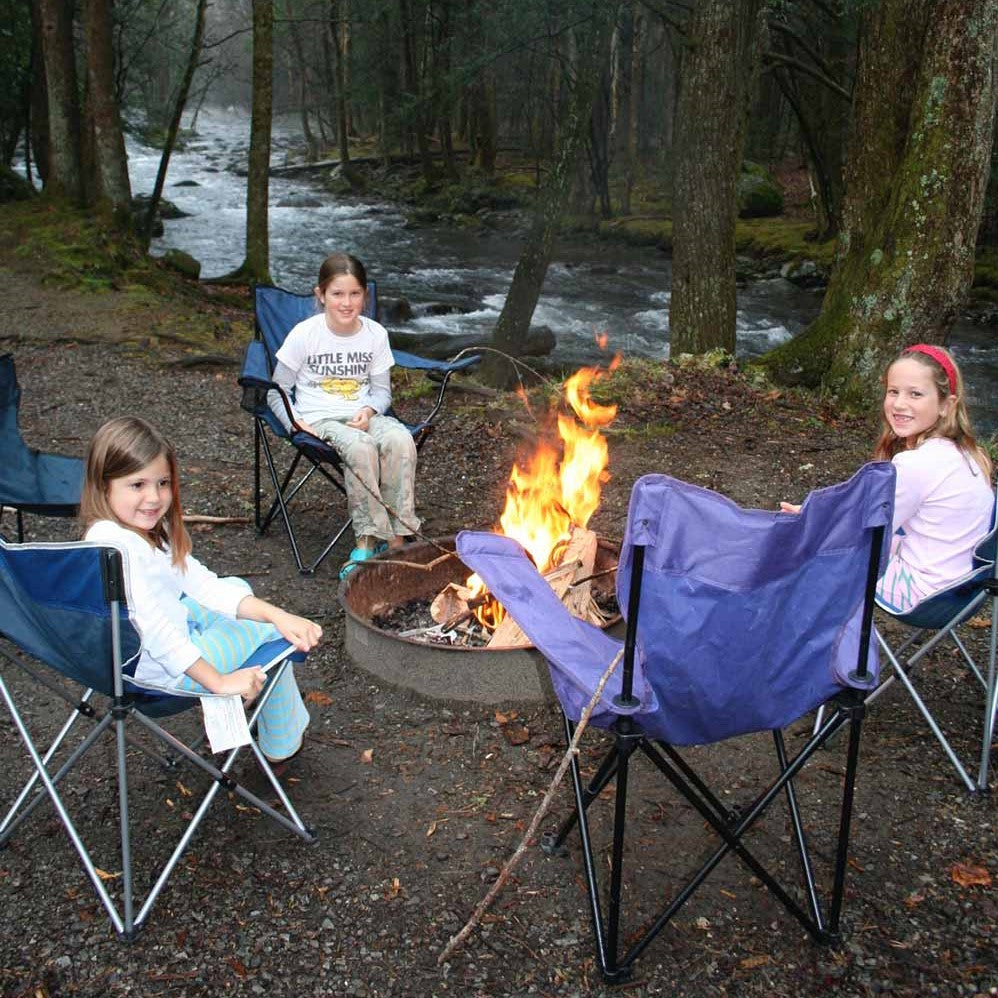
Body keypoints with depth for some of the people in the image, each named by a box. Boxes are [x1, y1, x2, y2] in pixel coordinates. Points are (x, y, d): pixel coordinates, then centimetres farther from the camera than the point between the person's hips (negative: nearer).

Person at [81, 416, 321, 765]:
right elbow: (157, 631, -34)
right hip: (160, 668, -10)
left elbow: (200, 582, -4)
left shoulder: (147, 528, -1)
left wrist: (276, 614, -14)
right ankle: (281, 745, 24)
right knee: (270, 636, 4)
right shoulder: (115, 544, -31)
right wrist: (219, 682, -31)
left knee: (236, 588, 24)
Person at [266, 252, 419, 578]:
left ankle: (396, 537, -25)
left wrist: (369, 411, -10)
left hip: (362, 416, 3)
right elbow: (277, 392, 3)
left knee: (401, 440, -30)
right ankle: (369, 538, -27)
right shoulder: (304, 334, -4)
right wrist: (294, 423, -15)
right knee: (360, 447, -36)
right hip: (319, 419, -3)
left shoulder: (375, 334, 4)